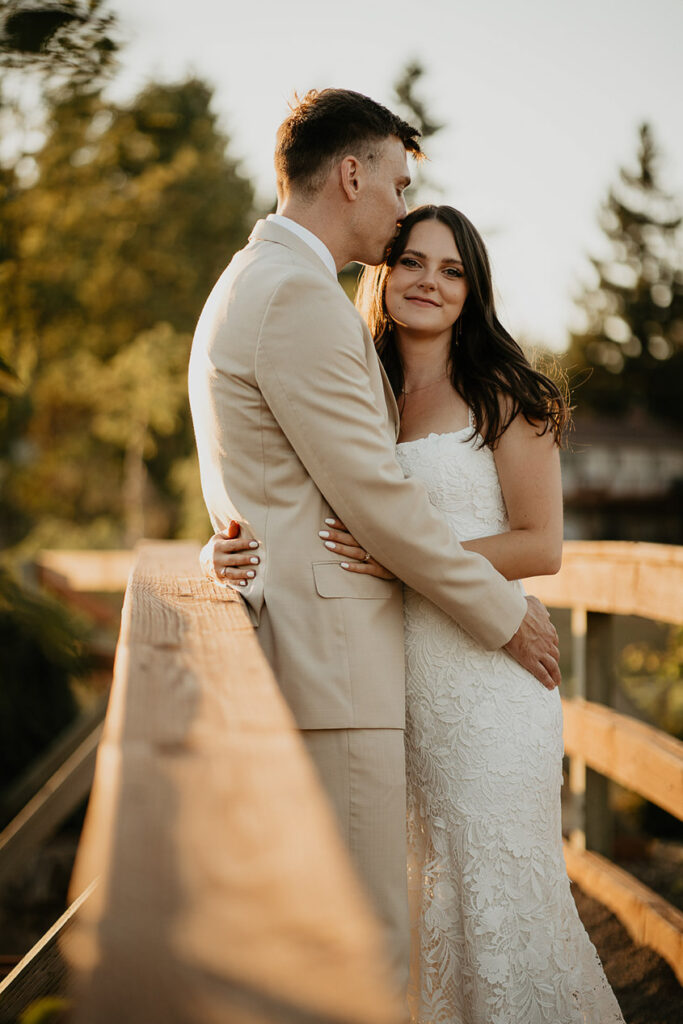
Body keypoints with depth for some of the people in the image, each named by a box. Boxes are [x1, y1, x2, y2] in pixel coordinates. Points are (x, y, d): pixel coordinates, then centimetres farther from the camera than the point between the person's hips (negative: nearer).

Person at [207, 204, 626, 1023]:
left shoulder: (502, 394, -2)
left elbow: (541, 545, -8)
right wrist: (232, 554, -4)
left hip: (483, 672, -5)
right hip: (388, 673, 5)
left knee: (494, 888, 0)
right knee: (415, 889, 10)